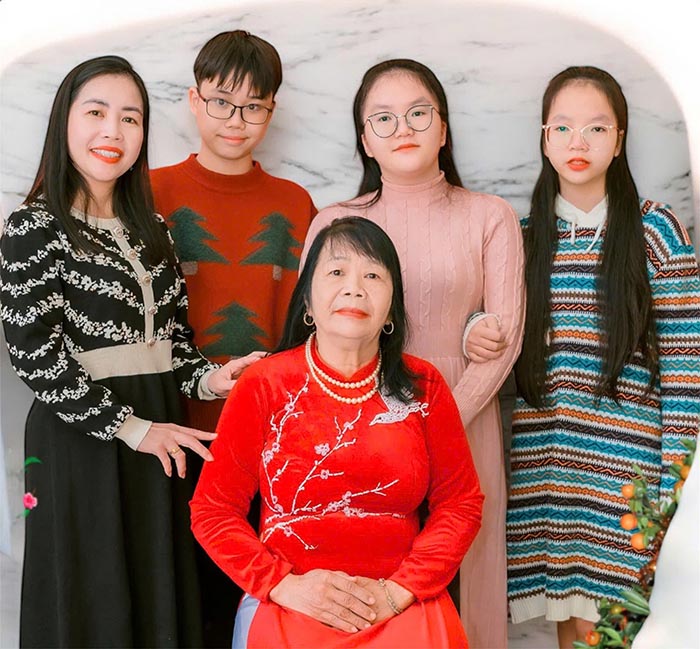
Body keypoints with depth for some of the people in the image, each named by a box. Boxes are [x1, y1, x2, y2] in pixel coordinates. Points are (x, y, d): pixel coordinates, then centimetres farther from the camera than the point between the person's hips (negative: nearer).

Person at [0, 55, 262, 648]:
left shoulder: (151, 230, 12)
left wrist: (206, 378, -7)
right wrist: (128, 426, -14)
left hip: (159, 433, 6)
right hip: (81, 439, -6)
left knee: (161, 596, 12)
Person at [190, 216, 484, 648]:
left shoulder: (423, 387, 4)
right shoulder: (263, 387, 0)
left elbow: (461, 503, 5)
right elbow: (212, 511, 1)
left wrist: (398, 592, -7)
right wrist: (286, 585, -11)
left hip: (402, 607, 2)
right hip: (285, 607, -1)